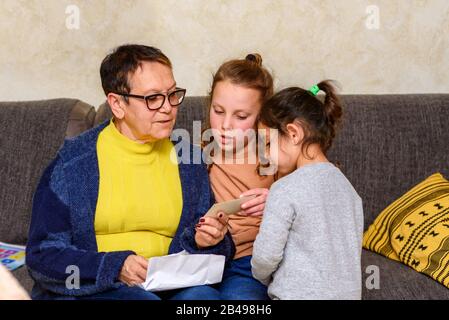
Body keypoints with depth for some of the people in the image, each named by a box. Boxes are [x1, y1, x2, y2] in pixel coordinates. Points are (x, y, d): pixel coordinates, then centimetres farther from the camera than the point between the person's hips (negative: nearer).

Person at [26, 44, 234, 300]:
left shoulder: (189, 162, 10)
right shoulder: (73, 162, -2)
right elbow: (43, 256, -5)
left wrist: (202, 242, -10)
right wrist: (114, 267, -19)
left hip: (171, 287, 3)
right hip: (87, 290, -3)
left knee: (203, 294, -29)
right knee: (141, 299, -34)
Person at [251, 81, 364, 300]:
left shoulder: (285, 189, -15)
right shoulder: (345, 184, 8)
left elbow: (266, 255, -13)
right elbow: (352, 247, 13)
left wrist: (262, 277, 9)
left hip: (301, 294, -7)